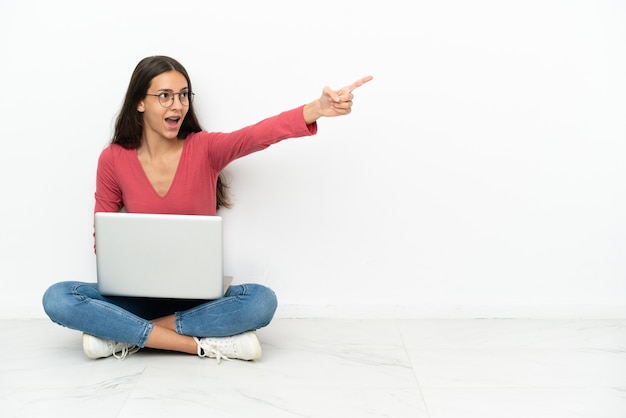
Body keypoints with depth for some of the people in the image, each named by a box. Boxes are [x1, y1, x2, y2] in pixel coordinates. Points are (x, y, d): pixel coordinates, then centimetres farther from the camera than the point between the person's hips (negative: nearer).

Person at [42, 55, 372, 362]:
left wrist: (317, 109, -42)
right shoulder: (113, 160, -2)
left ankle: (125, 335, -19)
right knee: (57, 299, -24)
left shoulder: (205, 149, -5)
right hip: (139, 295, 1)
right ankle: (203, 344, -24)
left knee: (261, 301, -30)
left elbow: (258, 134, -24)